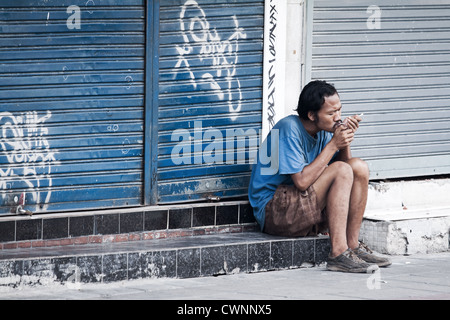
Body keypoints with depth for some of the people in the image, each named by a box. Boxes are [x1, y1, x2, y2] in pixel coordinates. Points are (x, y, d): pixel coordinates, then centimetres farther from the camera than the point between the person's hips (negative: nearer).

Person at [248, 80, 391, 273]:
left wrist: (346, 139, -9)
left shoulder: (323, 130, 6)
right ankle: (338, 254, -29)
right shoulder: (289, 129, -18)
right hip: (273, 211, -8)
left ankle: (353, 246, -5)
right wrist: (333, 144, -19)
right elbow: (302, 181, -25)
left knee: (359, 167, -4)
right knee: (342, 171, -23)